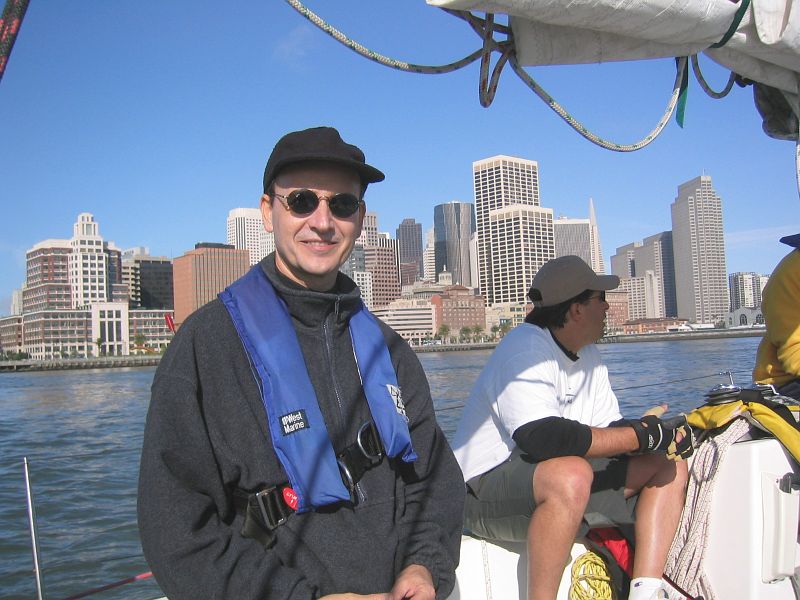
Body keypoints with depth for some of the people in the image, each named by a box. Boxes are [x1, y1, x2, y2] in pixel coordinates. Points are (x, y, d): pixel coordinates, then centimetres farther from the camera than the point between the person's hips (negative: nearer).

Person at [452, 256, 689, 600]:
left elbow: (609, 430, 6)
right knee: (571, 475, -39)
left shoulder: (587, 355, 11)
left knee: (669, 466, 4)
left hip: (564, 478, 9)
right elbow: (541, 437, -32)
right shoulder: (526, 347, -19)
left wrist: (646, 430, -16)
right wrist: (640, 435, -25)